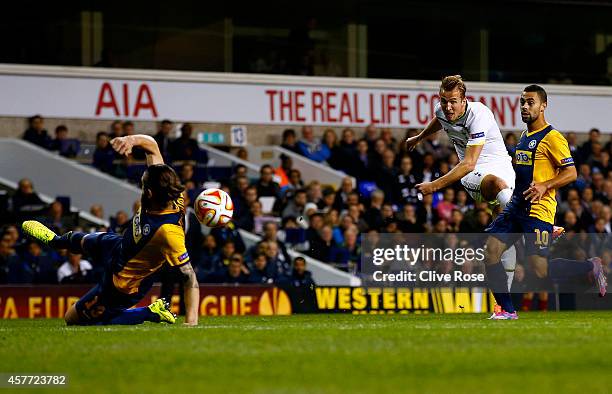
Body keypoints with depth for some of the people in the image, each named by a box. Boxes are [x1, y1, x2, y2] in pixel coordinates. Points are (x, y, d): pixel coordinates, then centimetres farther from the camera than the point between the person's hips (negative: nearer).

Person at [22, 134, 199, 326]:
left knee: (72, 319, 11)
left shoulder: (169, 233, -44)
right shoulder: (167, 194, -24)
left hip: (123, 286, -8)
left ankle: (151, 313, 9)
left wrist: (191, 322, -43)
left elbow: (190, 278, -39)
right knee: (82, 240, 36)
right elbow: (151, 145, -13)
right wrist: (133, 140, -34)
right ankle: (55, 240, 74)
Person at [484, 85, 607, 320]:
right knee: (491, 253, -5)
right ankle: (507, 310, 4)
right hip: (516, 207, 8)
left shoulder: (552, 138, -9)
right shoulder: (524, 137, 18)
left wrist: (544, 186, -25)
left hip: (538, 210, -8)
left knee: (541, 271, -11)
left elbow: (571, 173, -13)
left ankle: (590, 268, 11)